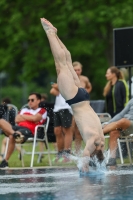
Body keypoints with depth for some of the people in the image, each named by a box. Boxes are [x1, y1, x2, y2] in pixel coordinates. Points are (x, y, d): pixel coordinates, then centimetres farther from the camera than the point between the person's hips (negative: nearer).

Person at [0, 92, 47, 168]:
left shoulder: (42, 111, 16)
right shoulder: (24, 110, 33)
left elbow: (35, 118, -4)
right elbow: (17, 120, 16)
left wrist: (22, 116, 10)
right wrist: (30, 118, 6)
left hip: (29, 130, -7)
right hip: (19, 128, 7)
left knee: (12, 137, -38)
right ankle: (15, 134, -49)